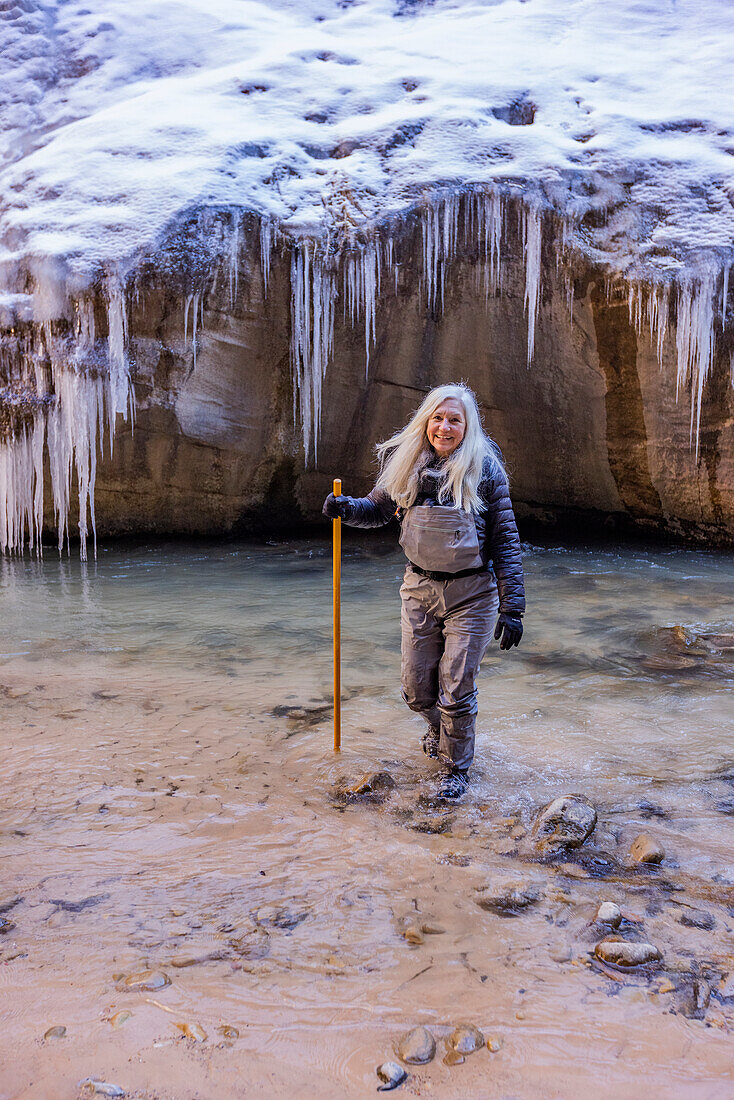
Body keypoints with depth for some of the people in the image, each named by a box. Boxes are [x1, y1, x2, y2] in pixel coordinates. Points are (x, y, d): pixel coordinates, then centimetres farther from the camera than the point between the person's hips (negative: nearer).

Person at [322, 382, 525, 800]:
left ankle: (457, 768, 26)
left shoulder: (485, 469, -9)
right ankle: (441, 728, 46)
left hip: (470, 593, -3)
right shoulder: (406, 464, 1)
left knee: (457, 689, 1)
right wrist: (346, 507, -8)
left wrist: (513, 608, -12)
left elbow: (506, 542, -8)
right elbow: (379, 508, 15)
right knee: (416, 688, 11)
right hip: (419, 588, 4)